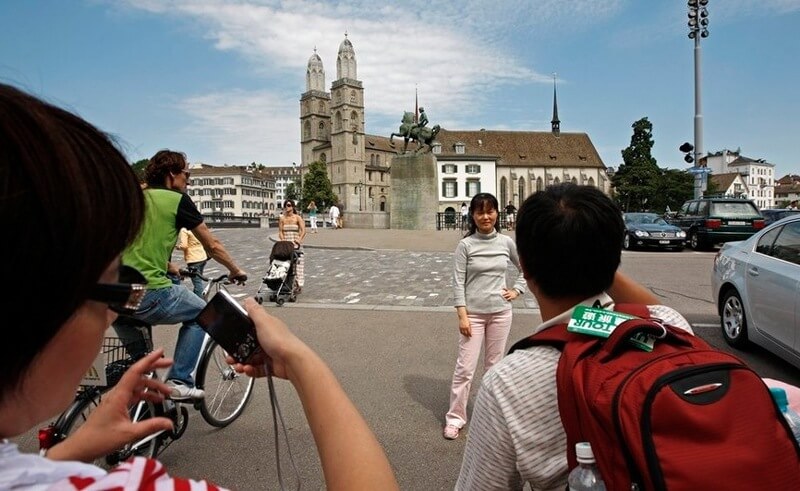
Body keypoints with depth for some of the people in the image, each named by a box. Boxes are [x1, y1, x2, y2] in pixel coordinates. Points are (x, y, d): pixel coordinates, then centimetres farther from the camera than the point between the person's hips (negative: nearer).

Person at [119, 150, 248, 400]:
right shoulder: (178, 200, -2)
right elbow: (212, 246, 4)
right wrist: (235, 270, 19)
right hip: (149, 293, -6)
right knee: (200, 314, 18)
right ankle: (179, 381, 11)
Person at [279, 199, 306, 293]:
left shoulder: (298, 218, 0)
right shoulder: (282, 218, 8)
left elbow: (303, 231, -10)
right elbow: (280, 232, 5)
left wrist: (299, 239, -26)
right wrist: (283, 240, -13)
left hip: (296, 244, -3)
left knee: (298, 264, -5)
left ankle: (299, 285, 0)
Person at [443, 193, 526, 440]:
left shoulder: (506, 242, 1)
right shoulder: (465, 245, -7)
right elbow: (458, 282, -9)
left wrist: (517, 290, 5)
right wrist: (462, 315, -14)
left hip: (501, 312, 3)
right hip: (473, 313, -3)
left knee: (494, 365, 14)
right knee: (465, 367, 0)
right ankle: (455, 417, 13)